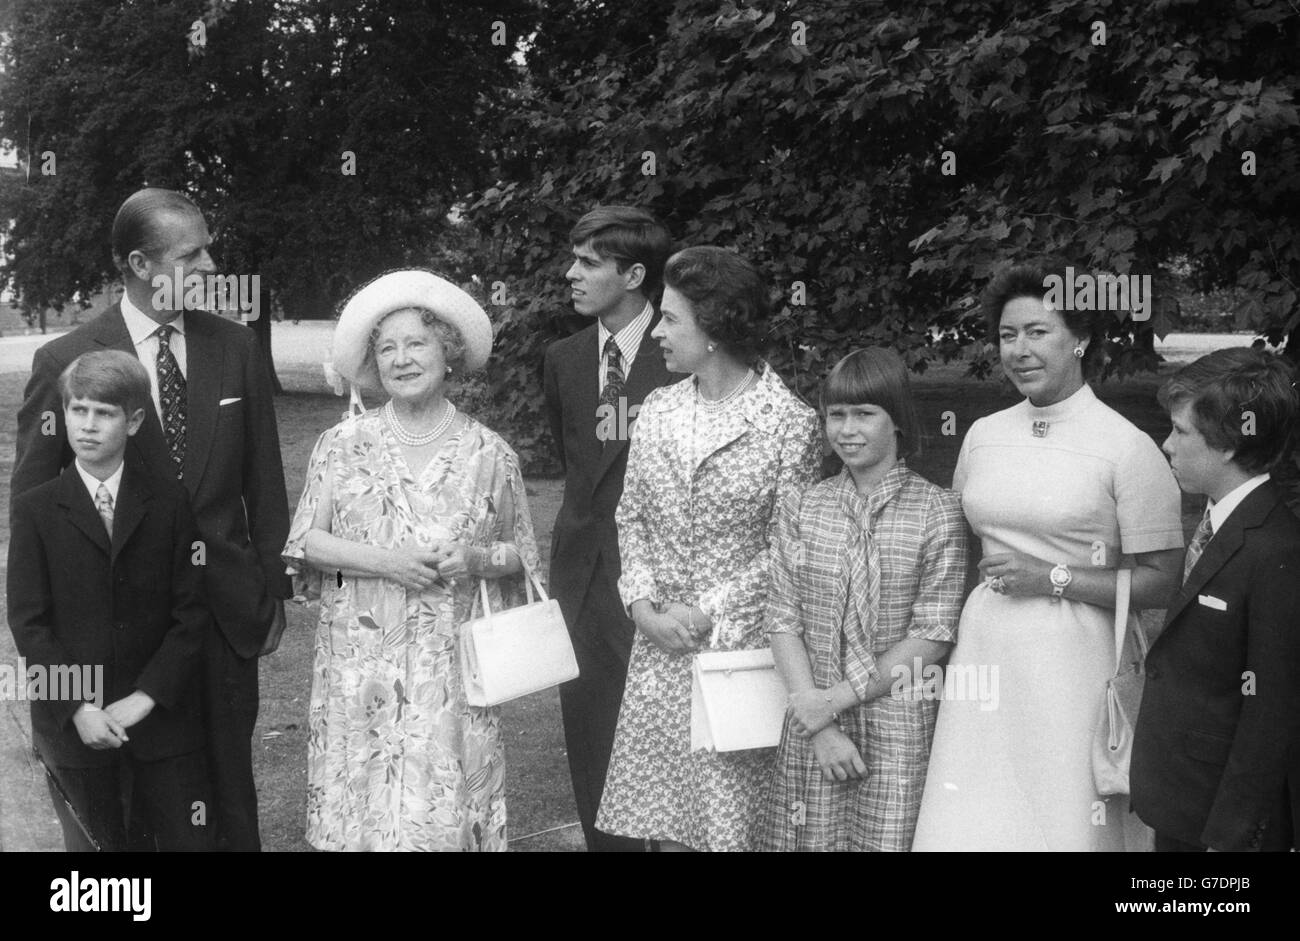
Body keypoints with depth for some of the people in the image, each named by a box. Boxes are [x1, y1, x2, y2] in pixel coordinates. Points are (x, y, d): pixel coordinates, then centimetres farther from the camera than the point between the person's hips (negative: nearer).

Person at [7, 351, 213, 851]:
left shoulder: (169, 502, 0)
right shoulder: (35, 509, -1)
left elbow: (192, 612, -3)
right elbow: (27, 622, -5)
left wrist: (146, 697, -13)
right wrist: (78, 709, -14)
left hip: (161, 712, 1)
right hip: (73, 720, 0)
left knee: (188, 839, 4)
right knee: (95, 842, 9)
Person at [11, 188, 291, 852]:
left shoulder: (235, 347, 3)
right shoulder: (65, 361, -8)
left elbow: (263, 480, 8)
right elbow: (31, 500, -1)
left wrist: (274, 590, 7)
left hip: (228, 612, 3)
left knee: (230, 791, 11)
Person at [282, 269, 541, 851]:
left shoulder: (490, 454, 3)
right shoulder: (344, 444, 3)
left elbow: (521, 553, 10)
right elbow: (304, 542, 2)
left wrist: (477, 559, -11)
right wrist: (381, 561, -12)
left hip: (452, 666, 0)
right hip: (360, 663, 0)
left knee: (446, 810, -2)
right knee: (360, 802, 2)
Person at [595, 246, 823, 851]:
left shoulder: (790, 423, -9)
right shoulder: (657, 409, 6)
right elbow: (631, 518, 11)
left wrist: (706, 612, -13)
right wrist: (643, 603, -4)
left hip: (741, 640, -5)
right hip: (659, 642, 5)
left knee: (730, 818, 2)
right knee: (664, 814, 9)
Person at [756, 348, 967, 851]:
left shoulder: (938, 512, -3)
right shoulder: (801, 509, 5)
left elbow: (933, 637, -7)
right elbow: (783, 620, 1)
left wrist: (837, 698, -11)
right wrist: (816, 721, -11)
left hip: (899, 730, -2)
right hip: (812, 732, 2)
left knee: (888, 839, 0)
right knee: (811, 839, 5)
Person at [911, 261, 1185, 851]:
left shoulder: (1128, 447, -7)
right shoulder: (983, 436, 8)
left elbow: (1161, 583, -8)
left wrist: (1052, 578, -13)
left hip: (1073, 661, -4)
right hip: (984, 648, 4)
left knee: (1066, 823, 3)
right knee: (966, 824, 5)